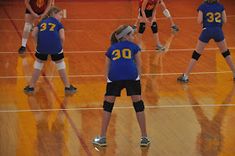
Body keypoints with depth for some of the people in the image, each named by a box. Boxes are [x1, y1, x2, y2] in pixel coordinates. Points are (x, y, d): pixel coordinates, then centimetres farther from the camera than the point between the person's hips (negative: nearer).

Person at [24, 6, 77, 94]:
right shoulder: (58, 23, 19)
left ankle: (31, 87, 24)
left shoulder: (42, 22, 27)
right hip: (55, 46, -2)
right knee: (60, 63, 19)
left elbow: (34, 34, 13)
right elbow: (62, 37, 4)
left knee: (39, 63, 23)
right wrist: (60, 47, 17)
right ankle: (67, 87, 24)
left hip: (42, 46, 2)